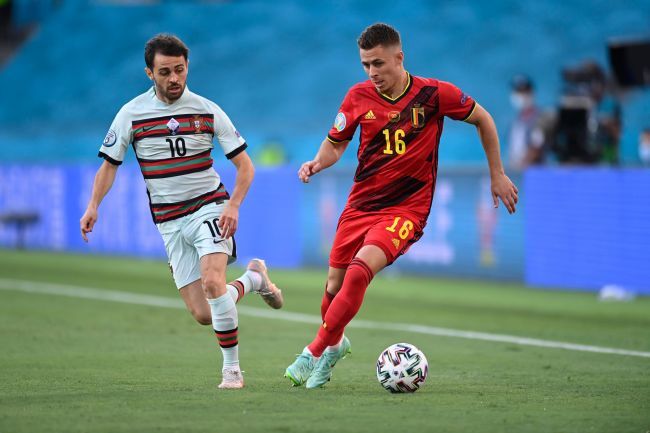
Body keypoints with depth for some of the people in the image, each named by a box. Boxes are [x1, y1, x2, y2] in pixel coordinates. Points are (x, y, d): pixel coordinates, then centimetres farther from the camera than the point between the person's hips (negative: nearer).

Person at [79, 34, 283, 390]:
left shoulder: (207, 111, -2)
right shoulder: (131, 114, -1)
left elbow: (244, 165, 1)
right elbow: (109, 165, 5)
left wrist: (233, 206, -15)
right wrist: (93, 206, -12)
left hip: (209, 207, -2)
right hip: (170, 223, 2)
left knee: (212, 281, -29)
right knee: (203, 315, -2)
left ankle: (232, 368, -15)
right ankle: (253, 278, 29)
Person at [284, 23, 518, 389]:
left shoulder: (434, 94, -11)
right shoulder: (359, 97, -2)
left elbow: (483, 119, 5)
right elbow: (336, 143, 13)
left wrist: (497, 175, 8)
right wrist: (318, 163, -10)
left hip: (407, 208, -4)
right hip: (361, 204, 4)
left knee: (359, 271, -25)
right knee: (335, 284, 6)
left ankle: (316, 352, -14)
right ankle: (334, 343, 39)